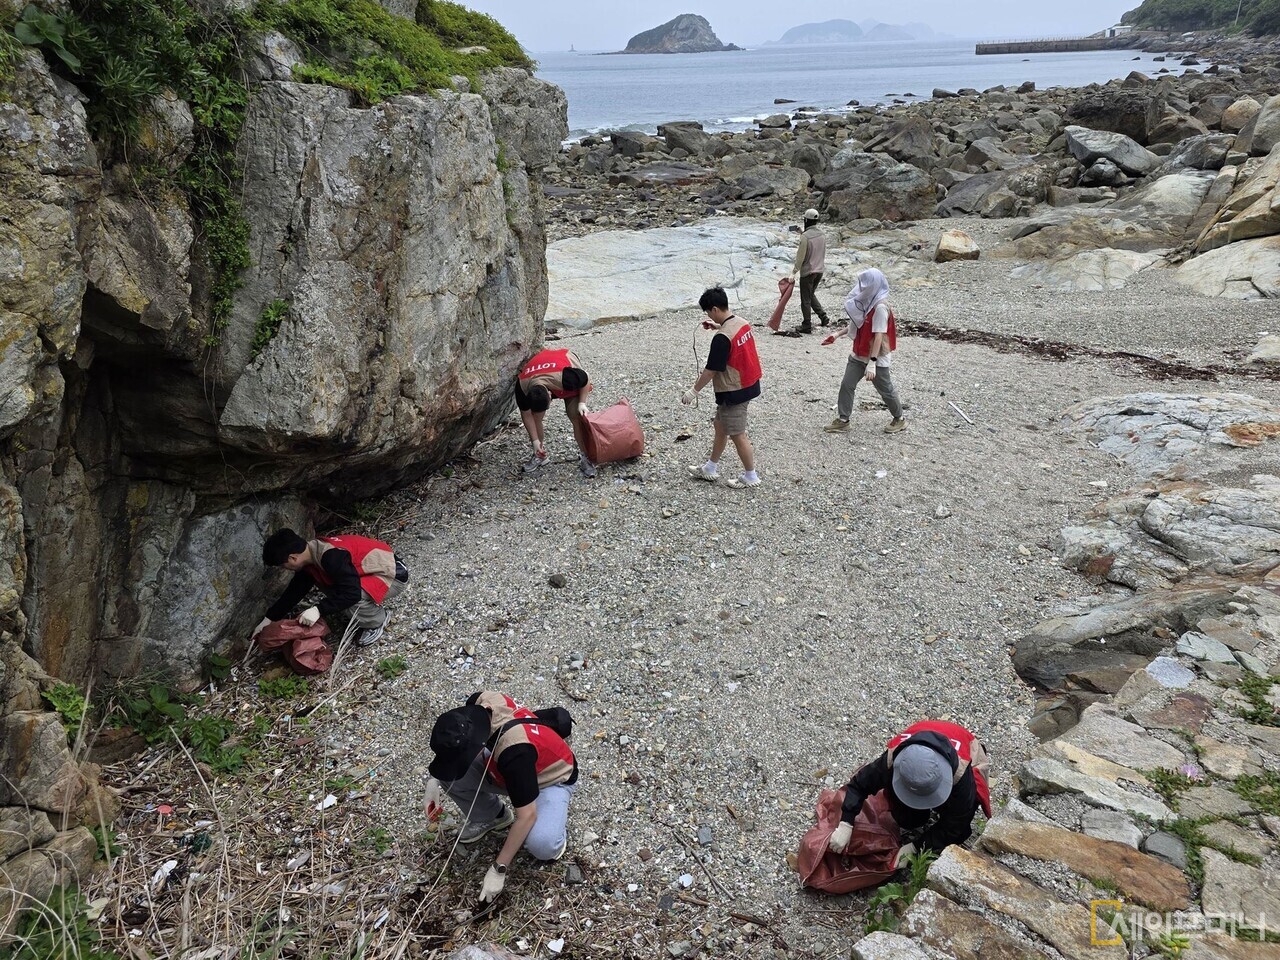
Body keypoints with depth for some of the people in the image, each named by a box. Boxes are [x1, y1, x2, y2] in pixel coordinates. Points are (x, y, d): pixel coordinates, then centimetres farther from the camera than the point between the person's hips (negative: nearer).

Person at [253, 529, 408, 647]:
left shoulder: (331, 557, -32)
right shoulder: (310, 554, -2)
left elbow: (352, 593, -34)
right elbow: (295, 590, 9)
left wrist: (319, 610, -32)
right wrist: (269, 618, 9)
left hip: (392, 575, -9)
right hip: (369, 573, 9)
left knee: (356, 598, -32)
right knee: (321, 581, 1)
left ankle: (377, 622, 0)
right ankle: (364, 615, 12)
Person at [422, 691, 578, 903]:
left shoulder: (514, 751, -43)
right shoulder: (480, 702, -26)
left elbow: (527, 815, -32)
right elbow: (451, 742, -1)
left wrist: (499, 869, -25)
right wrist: (435, 781, -11)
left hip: (551, 778, -7)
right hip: (507, 770, 7)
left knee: (541, 846, -35)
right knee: (446, 773, -17)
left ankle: (553, 833, 3)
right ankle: (493, 817, 11)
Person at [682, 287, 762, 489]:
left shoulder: (722, 338, -26)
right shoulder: (742, 323, 1)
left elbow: (711, 371, -21)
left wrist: (693, 391, -10)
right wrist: (718, 327, 15)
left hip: (733, 392, -10)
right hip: (749, 386, 10)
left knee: (737, 435, 5)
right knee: (720, 426, 21)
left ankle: (751, 477, 18)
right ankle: (711, 469, 33)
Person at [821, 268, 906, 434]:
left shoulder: (880, 307, -23)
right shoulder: (865, 301, 2)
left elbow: (879, 336, -26)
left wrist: (872, 363, -30)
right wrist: (837, 335, 10)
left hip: (877, 357, -8)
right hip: (859, 354, 8)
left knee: (885, 390, 8)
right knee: (846, 385, 4)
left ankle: (899, 419, 27)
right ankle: (842, 420, 13)